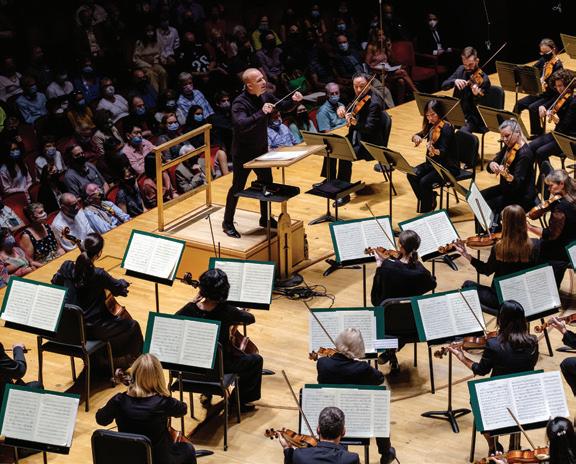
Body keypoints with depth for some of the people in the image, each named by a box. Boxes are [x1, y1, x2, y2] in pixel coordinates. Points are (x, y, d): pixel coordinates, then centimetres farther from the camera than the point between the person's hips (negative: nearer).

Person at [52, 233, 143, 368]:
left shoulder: (67, 267, -9)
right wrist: (123, 282, 14)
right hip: (91, 329, -7)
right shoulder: (98, 275, -24)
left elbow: (55, 283, 11)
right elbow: (120, 288, -8)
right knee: (133, 326, 12)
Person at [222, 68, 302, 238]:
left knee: (267, 184, 16)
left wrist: (294, 101, -11)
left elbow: (283, 107, 10)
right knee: (237, 187, 3)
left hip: (261, 150, 7)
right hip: (243, 153, -7)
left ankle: (265, 218, 34)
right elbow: (241, 125, -41)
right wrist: (261, 113, -47)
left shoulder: (265, 96, -5)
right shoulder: (240, 103, -26)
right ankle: (227, 223, 17)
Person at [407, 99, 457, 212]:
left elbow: (443, 152, -27)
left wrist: (434, 151, -49)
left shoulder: (446, 128, -18)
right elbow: (419, 135, 14)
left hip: (448, 166, -8)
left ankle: (427, 209, -5)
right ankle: (430, 199, 2)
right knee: (412, 175, -14)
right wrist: (416, 137, -10)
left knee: (424, 181, -26)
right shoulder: (431, 126, 4)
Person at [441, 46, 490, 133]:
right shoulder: (460, 70, 4)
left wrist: (476, 95, -36)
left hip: (472, 119, -6)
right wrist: (454, 81, -20)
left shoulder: (483, 79, -13)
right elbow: (443, 86, 0)